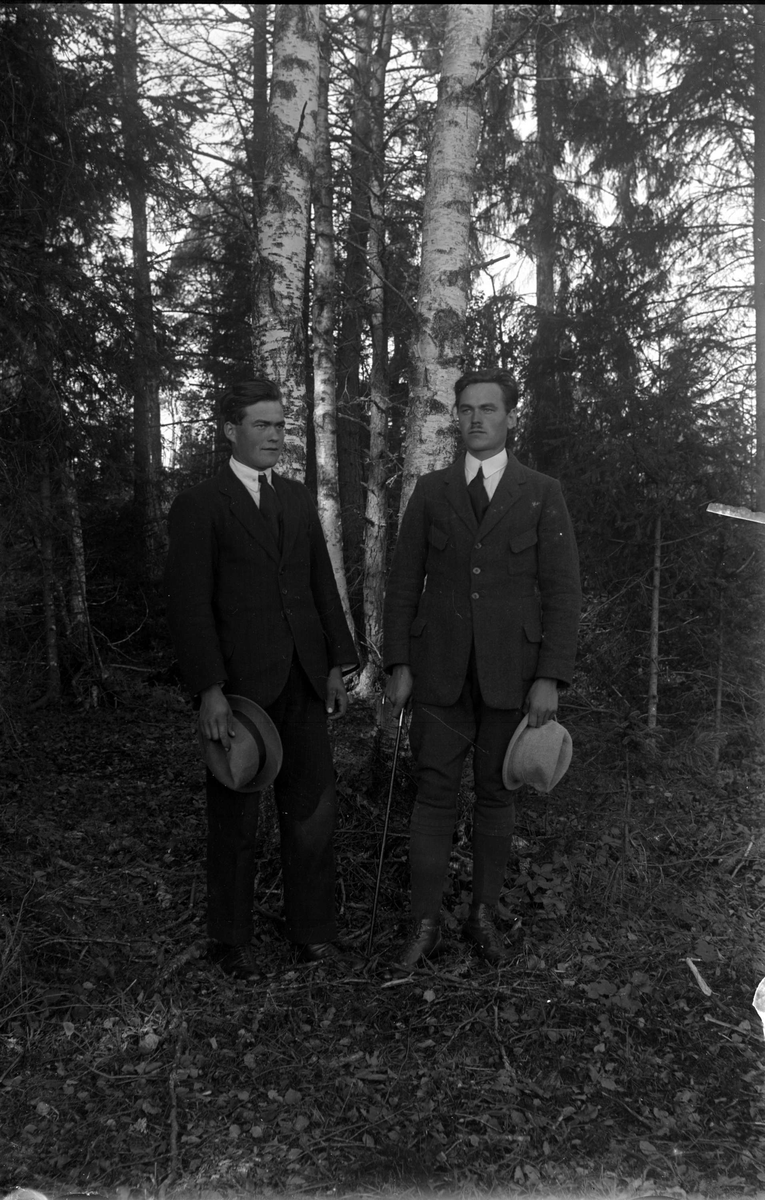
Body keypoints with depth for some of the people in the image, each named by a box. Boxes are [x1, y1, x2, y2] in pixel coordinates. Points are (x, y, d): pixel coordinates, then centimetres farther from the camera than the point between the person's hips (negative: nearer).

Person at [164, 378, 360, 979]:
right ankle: (232, 941, 27)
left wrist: (338, 662, 7)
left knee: (314, 810, 10)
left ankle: (314, 931, 26)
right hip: (240, 683, -5)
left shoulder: (298, 497, 13)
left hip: (303, 681, 5)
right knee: (236, 820, 10)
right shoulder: (199, 505, -4)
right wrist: (209, 690, -17)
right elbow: (189, 602, -10)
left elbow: (323, 584, 13)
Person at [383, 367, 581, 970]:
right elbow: (404, 582, 5)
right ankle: (425, 924, 12)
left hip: (511, 672, 0)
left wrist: (551, 678, -10)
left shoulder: (542, 493, 2)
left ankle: (485, 915, 25)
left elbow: (562, 590, -3)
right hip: (440, 670, 1)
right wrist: (398, 666, -2)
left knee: (496, 795, 9)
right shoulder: (431, 491, 7)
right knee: (434, 795, 2)